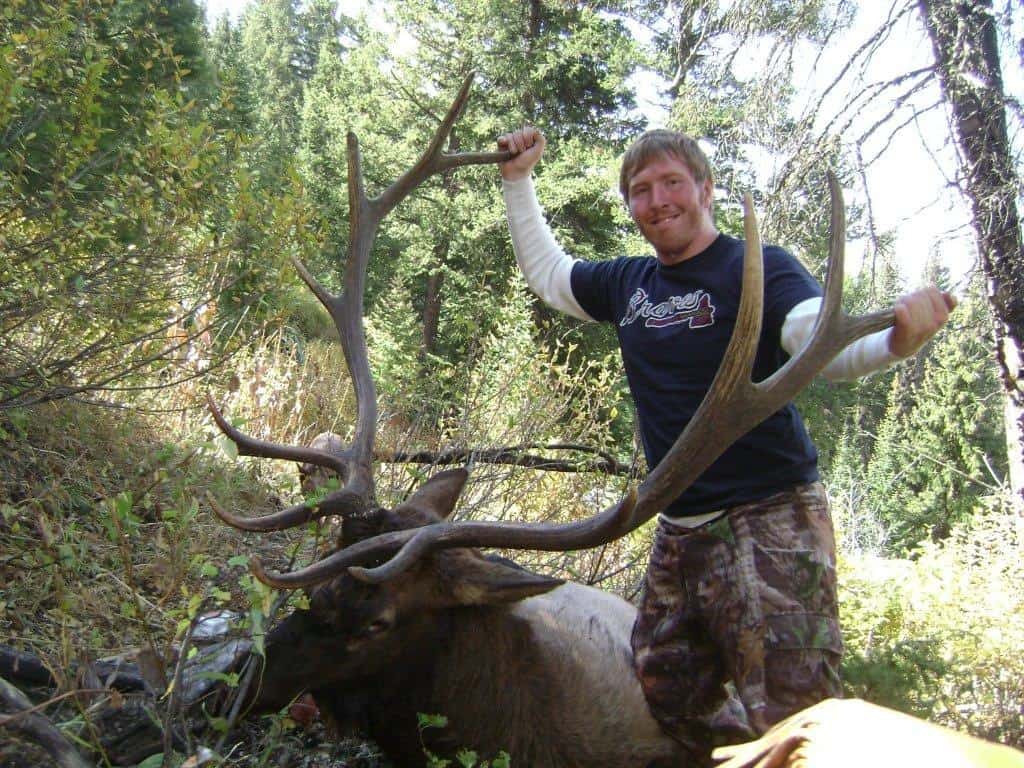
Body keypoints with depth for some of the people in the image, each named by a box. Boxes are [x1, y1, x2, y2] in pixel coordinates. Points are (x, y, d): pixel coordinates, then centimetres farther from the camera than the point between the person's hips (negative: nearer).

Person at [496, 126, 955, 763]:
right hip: (680, 531, 8)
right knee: (670, 699, 17)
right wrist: (519, 179, 22)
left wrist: (897, 338, -48)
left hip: (771, 520, -7)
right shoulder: (628, 283, 10)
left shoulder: (758, 268, -9)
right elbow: (545, 270, 28)